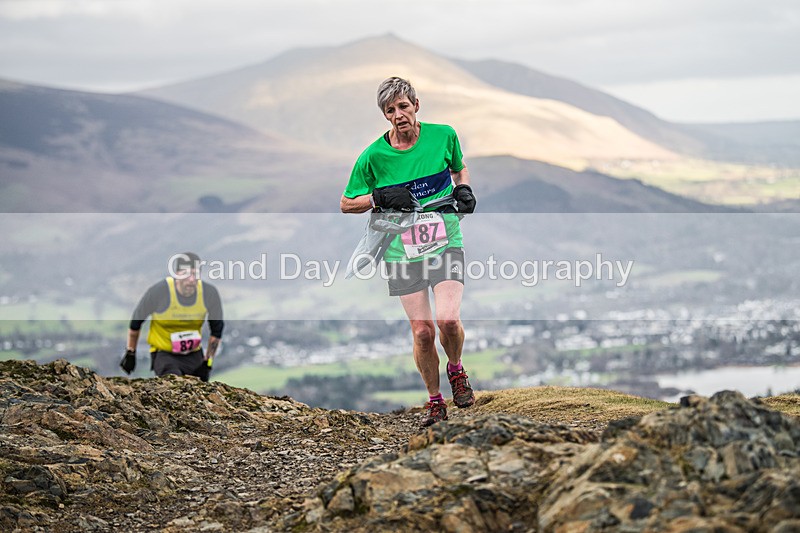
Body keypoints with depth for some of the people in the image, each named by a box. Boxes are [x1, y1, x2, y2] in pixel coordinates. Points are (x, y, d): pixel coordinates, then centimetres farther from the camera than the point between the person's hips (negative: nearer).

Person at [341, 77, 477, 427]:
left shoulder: (443, 135, -3)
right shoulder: (373, 156, -7)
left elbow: (459, 168, 19)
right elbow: (346, 204, 2)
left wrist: (464, 189, -1)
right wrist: (379, 197, -14)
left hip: (446, 243, 0)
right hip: (403, 251, 0)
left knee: (447, 319, -19)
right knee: (422, 332, -3)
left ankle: (456, 370, 13)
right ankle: (435, 402, 18)